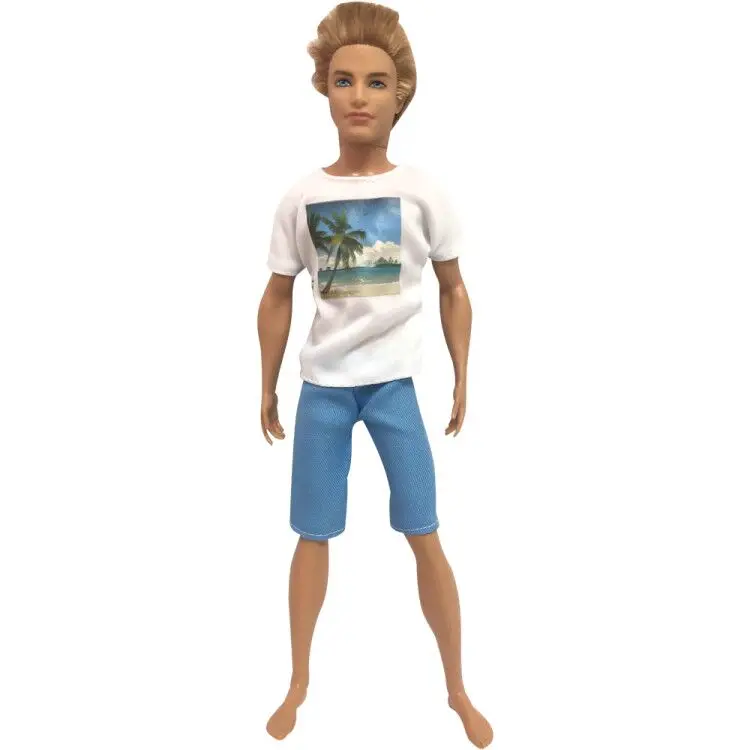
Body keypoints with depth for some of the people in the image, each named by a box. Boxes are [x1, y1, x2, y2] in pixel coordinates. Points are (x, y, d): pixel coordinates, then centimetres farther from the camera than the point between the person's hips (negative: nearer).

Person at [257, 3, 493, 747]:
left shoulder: (422, 193, -4)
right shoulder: (300, 198, -1)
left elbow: (454, 291, 6)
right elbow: (277, 299, 7)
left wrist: (462, 379, 4)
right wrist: (267, 389, 8)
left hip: (396, 382, -1)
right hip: (322, 386, 1)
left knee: (425, 538, 3)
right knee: (313, 536, 10)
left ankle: (457, 688, 24)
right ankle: (299, 681, 31)